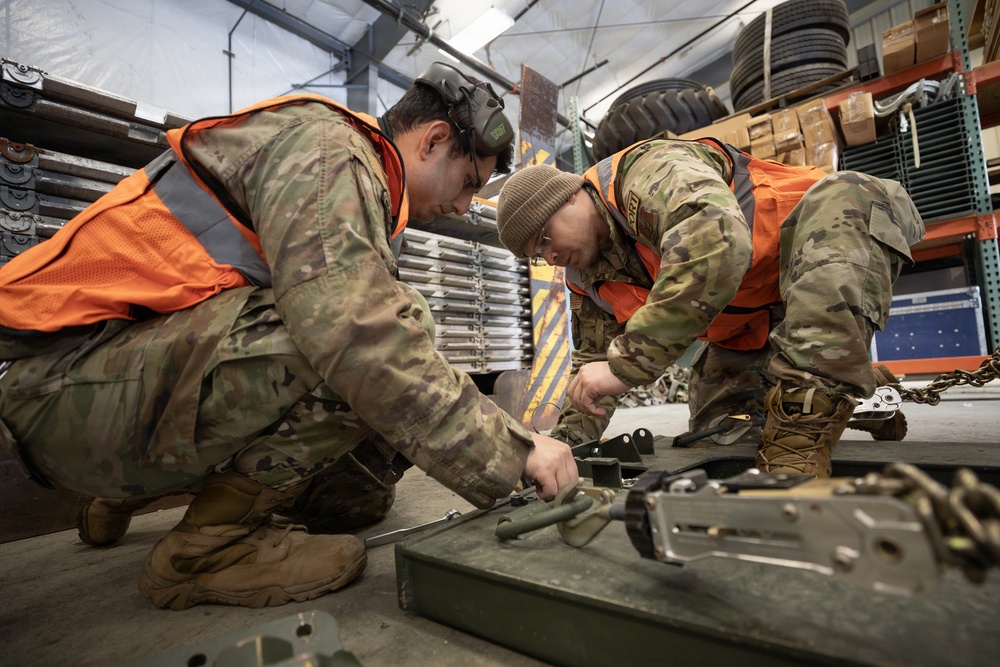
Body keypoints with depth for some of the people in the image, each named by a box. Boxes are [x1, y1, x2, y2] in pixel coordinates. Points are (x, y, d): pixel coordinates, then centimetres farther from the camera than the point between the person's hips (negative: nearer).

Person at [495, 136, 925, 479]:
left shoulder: (649, 170, -25)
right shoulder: (588, 277, 0)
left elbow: (719, 242, -44)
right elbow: (592, 364, 7)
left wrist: (625, 362, -42)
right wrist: (563, 446, -1)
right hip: (748, 326, 6)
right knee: (717, 430, -5)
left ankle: (804, 418, -36)